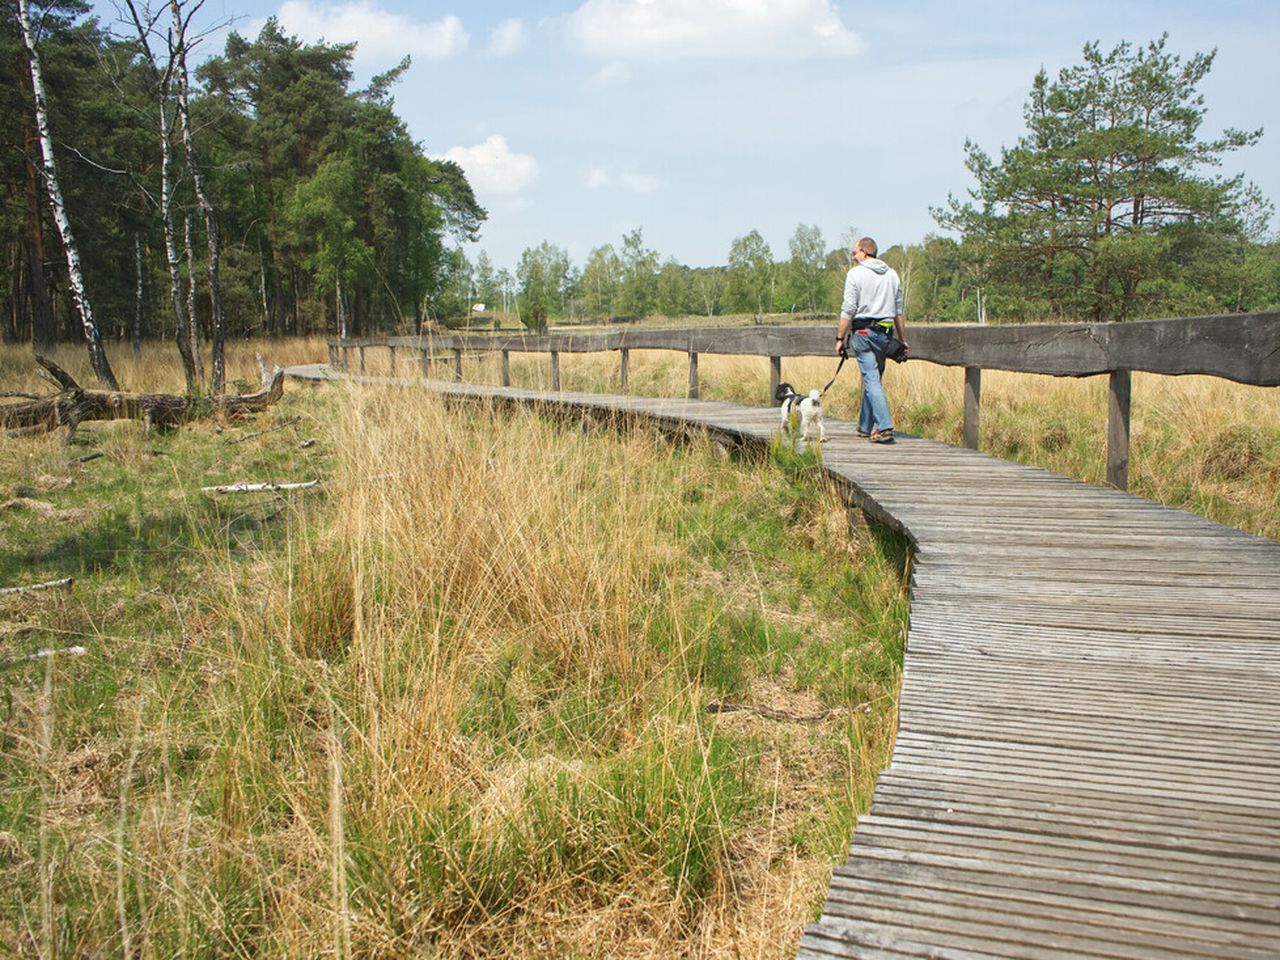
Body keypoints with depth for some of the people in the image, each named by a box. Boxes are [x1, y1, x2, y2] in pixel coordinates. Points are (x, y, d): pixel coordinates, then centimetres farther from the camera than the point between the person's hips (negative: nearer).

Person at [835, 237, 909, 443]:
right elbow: (899, 311, 14)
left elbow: (848, 309, -9)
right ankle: (865, 426, 23)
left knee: (871, 379, -8)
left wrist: (840, 338, -4)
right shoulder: (892, 274, 13)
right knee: (872, 377, 15)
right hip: (884, 333, 5)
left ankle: (884, 427, -19)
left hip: (863, 332, -5)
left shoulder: (855, 273, -4)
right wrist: (903, 340, 19)